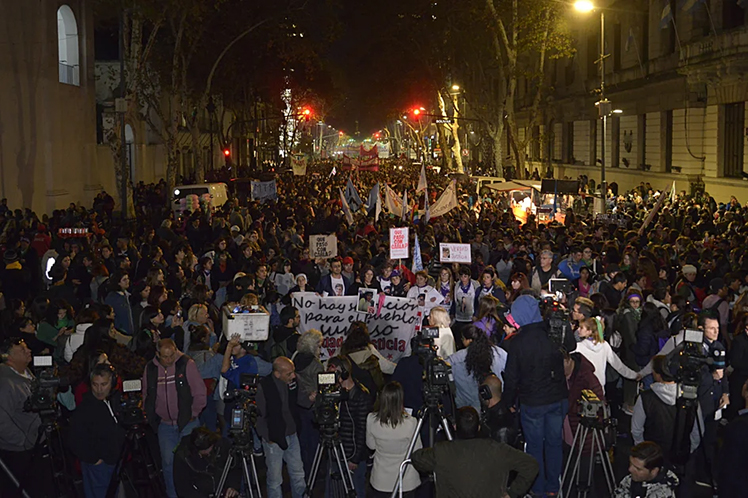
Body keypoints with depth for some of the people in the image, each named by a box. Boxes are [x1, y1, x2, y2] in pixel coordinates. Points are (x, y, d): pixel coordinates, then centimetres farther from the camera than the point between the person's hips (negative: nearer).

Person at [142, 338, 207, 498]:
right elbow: (146, 395, 15)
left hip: (187, 422, -3)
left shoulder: (187, 364, -9)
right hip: (164, 424, 3)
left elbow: (200, 393, -5)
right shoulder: (150, 368, 2)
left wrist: (193, 414, -4)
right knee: (168, 462, 5)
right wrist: (151, 416, 10)